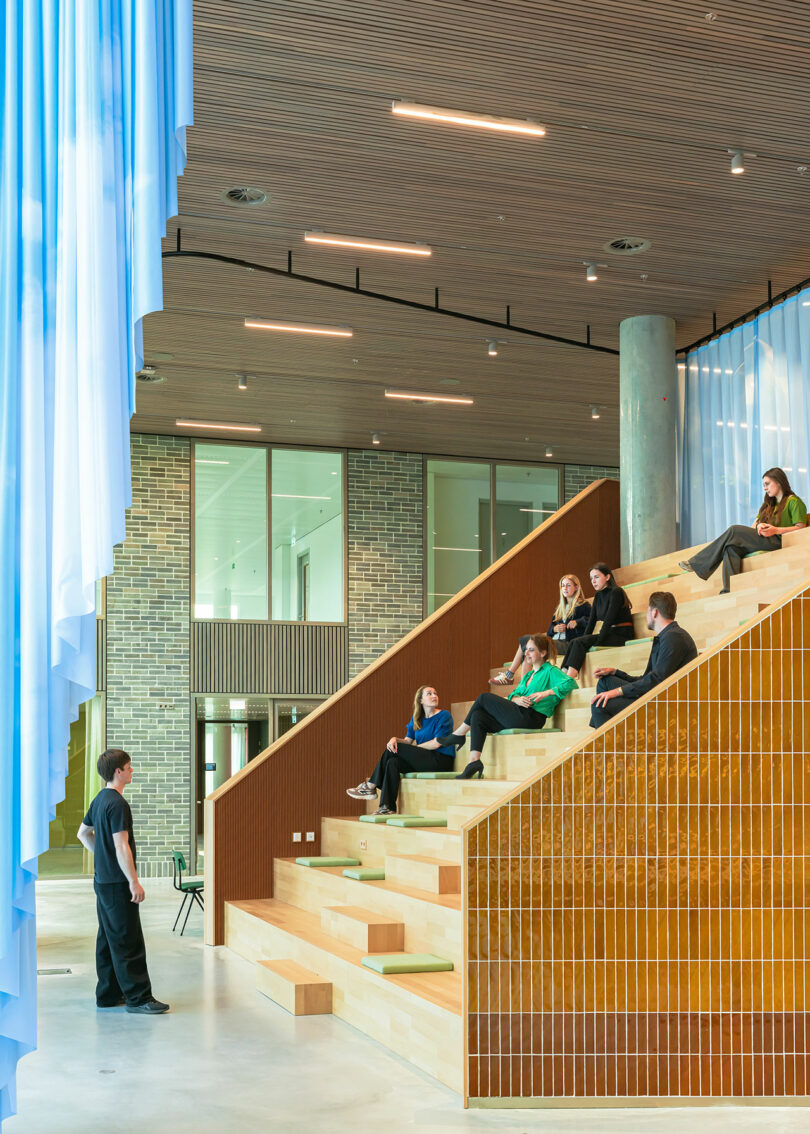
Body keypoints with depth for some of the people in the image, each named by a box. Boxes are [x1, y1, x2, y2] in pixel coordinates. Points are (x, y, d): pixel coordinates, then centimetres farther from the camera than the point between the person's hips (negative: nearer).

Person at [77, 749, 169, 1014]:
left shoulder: (100, 799, 11)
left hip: (103, 880, 10)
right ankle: (137, 997, -4)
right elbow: (121, 846, -22)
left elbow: (83, 833, 24)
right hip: (117, 883, -10)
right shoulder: (117, 803, -18)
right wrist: (134, 882, -20)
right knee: (128, 942, -6)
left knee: (108, 938, 14)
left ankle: (108, 994, 19)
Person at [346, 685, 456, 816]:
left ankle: (370, 787, -8)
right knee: (392, 763, -22)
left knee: (393, 750, -18)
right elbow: (408, 740, 10)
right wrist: (395, 739, -12)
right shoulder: (416, 718, 18)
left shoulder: (444, 716, -2)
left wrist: (414, 749, -6)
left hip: (442, 761, -6)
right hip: (424, 760, 6)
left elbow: (437, 743, -12)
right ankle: (388, 808, -28)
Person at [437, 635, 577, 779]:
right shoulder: (529, 675, 26)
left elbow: (570, 683, -15)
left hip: (530, 718, -9)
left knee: (484, 698, -4)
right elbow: (513, 695, 19)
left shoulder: (550, 671, 1)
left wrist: (546, 693, -23)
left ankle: (459, 734, 8)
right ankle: (474, 760, -15)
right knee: (478, 716, -5)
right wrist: (517, 699, -6)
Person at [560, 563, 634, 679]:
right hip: (610, 634, 7)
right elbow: (591, 621, 10)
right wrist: (584, 639, -3)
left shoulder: (616, 592, -11)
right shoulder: (598, 596, 14)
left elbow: (609, 620, -18)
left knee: (579, 642, -25)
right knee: (574, 643, -16)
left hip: (622, 635, -7)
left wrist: (597, 642, -22)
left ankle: (569, 679, -35)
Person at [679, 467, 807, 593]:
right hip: (762, 541, 7)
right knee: (731, 547, -25)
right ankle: (729, 591, -42)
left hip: (778, 541, -7)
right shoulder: (768, 504, 30)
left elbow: (800, 527, -5)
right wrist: (758, 525, -5)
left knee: (734, 530, -22)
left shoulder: (793, 501, 6)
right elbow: (753, 526, 20)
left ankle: (697, 563, -20)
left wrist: (775, 530, -16)